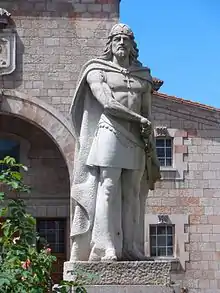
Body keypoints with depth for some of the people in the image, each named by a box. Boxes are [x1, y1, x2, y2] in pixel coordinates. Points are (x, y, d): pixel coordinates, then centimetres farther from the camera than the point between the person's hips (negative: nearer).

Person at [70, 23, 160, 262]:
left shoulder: (143, 77, 20)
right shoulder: (98, 72, 8)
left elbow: (148, 118, 17)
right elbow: (107, 104, -8)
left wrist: (151, 153, 10)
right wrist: (139, 119, -6)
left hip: (136, 142, 4)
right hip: (109, 135, -4)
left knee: (132, 195, 0)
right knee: (108, 190, -11)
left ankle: (131, 249, 0)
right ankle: (106, 249, -13)